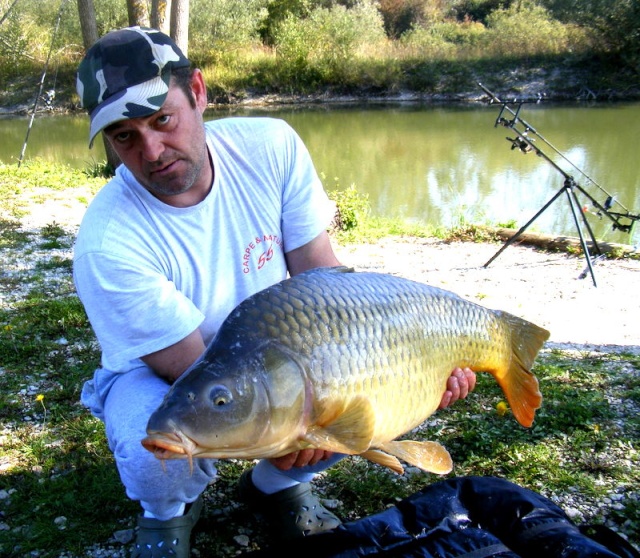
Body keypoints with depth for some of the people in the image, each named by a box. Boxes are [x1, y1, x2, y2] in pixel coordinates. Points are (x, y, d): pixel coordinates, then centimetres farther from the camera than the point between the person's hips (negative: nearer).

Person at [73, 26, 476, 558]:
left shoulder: (271, 146, -18)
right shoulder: (108, 243, -29)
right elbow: (194, 370, -24)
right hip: (159, 374, -3)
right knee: (157, 456, -36)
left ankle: (275, 484, 10)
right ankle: (171, 508, 6)